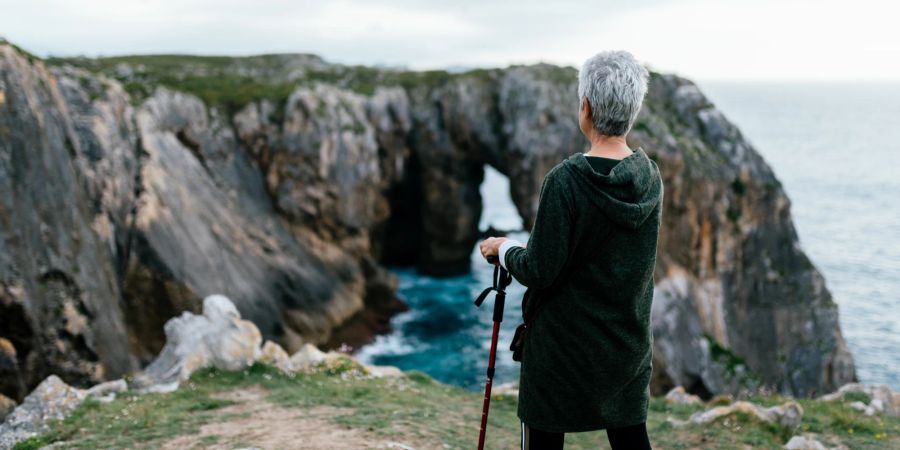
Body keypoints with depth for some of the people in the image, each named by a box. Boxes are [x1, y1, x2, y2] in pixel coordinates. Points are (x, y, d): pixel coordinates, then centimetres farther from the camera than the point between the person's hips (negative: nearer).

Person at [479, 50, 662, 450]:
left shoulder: (565, 181, -21)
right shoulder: (650, 178, -1)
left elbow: (540, 272, -18)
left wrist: (504, 249, 2)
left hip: (565, 345, -6)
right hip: (629, 341, 6)